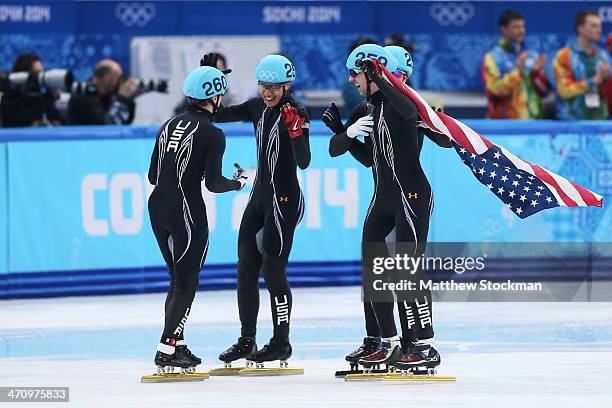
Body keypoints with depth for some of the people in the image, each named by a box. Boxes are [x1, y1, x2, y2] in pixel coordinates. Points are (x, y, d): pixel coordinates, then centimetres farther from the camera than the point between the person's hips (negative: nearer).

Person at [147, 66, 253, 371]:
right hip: (186, 210, -7)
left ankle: (176, 345, 15)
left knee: (179, 278, 17)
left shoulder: (170, 126, 12)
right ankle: (167, 349, -9)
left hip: (158, 207, 7)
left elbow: (153, 176, 13)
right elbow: (214, 183, -12)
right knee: (186, 283, -2)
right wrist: (240, 182, 7)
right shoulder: (212, 134, -8)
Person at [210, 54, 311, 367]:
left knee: (272, 269, -6)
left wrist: (295, 130, -34)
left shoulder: (295, 113, -13)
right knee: (246, 267, 7)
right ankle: (247, 340, 15)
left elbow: (304, 162, -19)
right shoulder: (258, 107, 7)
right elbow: (224, 114, 5)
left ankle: (281, 342, 4)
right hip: (259, 196, 8)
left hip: (285, 200, -8)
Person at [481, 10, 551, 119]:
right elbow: (494, 90, -13)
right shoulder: (492, 57, -3)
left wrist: (537, 72, -9)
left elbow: (544, 91, 9)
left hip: (533, 121, 5)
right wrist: (517, 71, -21)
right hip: (504, 122, -5)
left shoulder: (533, 56, 10)